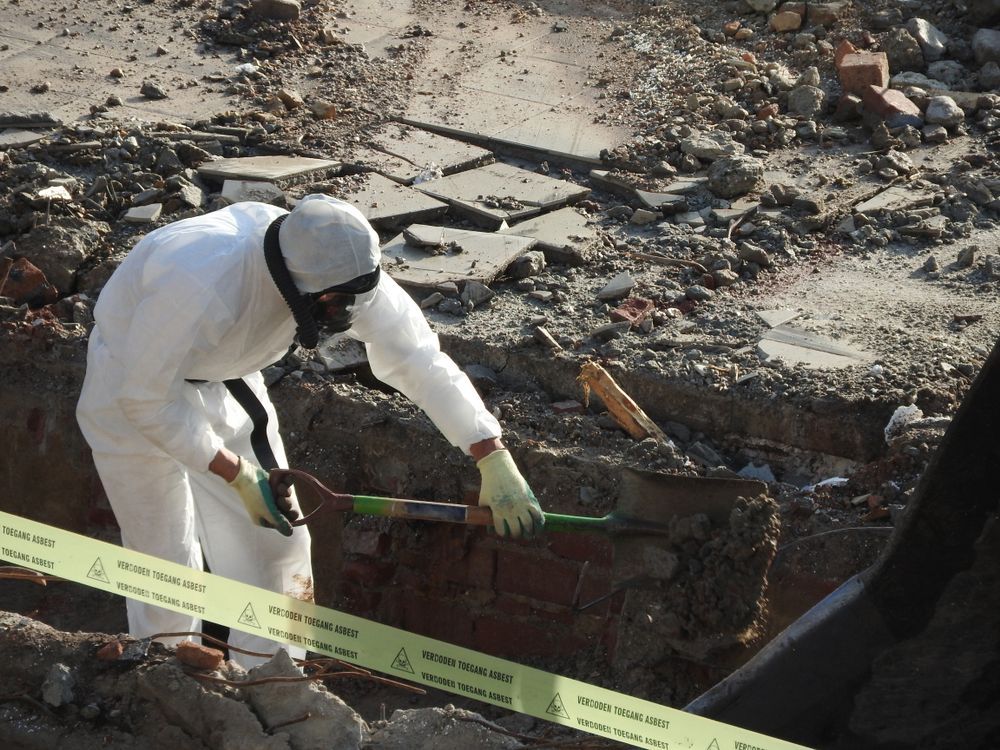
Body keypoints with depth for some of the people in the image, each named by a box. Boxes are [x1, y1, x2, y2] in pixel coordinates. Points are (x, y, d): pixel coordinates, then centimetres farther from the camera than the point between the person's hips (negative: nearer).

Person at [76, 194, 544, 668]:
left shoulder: (343, 269, -25)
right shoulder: (203, 286, -43)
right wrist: (236, 474, -28)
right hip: (133, 381, -6)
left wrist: (495, 461, -25)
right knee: (167, 562, -6)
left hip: (224, 378, 6)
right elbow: (144, 397, -31)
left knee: (276, 540, 3)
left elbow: (419, 360, -19)